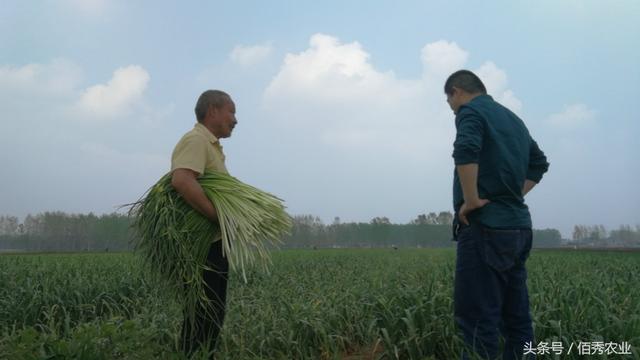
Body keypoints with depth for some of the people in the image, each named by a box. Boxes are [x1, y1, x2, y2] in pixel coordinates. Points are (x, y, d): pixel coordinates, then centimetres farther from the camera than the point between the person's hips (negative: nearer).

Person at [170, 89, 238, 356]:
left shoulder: (210, 145, 19)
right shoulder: (196, 140, -13)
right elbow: (182, 181, -31)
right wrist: (221, 217, -29)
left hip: (212, 245, 10)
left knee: (212, 316, 15)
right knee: (203, 320, -5)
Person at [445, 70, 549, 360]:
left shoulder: (470, 111, -4)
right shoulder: (513, 118, 22)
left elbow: (466, 151, -25)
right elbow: (539, 163, 28)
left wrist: (471, 200, -17)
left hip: (486, 226, -9)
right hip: (518, 225, 9)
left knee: (477, 317, -6)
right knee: (516, 315, 12)